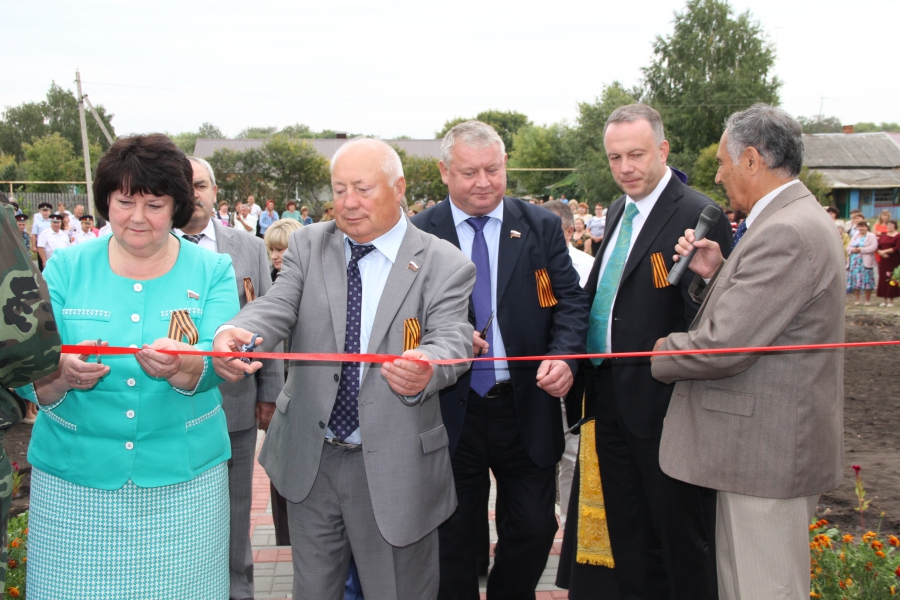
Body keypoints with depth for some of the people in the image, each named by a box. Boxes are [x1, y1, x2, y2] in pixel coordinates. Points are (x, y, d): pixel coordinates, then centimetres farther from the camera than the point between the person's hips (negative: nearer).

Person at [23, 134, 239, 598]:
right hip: (73, 480, 1)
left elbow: (215, 364, -14)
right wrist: (62, 373, -26)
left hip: (183, 481, 0)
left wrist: (180, 365, -36)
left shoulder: (212, 271, 0)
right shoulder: (65, 268, 2)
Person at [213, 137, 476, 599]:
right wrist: (235, 332, -34)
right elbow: (277, 307, -11)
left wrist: (425, 367, -44)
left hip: (395, 469, -3)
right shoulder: (308, 245, 2)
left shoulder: (445, 266, -7)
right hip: (310, 459, 3)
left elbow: (452, 340, -19)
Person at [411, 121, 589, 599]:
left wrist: (565, 357, -18)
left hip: (526, 405, 1)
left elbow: (569, 300, 0)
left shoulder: (542, 227, 2)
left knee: (535, 526, 11)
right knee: (452, 534, 13)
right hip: (452, 409, -1)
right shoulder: (419, 234, -1)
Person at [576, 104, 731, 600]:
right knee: (627, 532, 22)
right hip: (612, 399, 8)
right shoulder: (617, 213, 11)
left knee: (679, 532, 9)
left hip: (661, 402, -8)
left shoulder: (697, 215, -16)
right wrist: (592, 380, 9)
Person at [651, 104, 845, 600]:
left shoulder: (786, 233, -21)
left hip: (769, 448, -10)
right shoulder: (796, 219, 13)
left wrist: (661, 354, -7)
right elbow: (739, 319, 16)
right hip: (768, 443, 10)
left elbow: (724, 346, -24)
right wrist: (713, 275, -1)